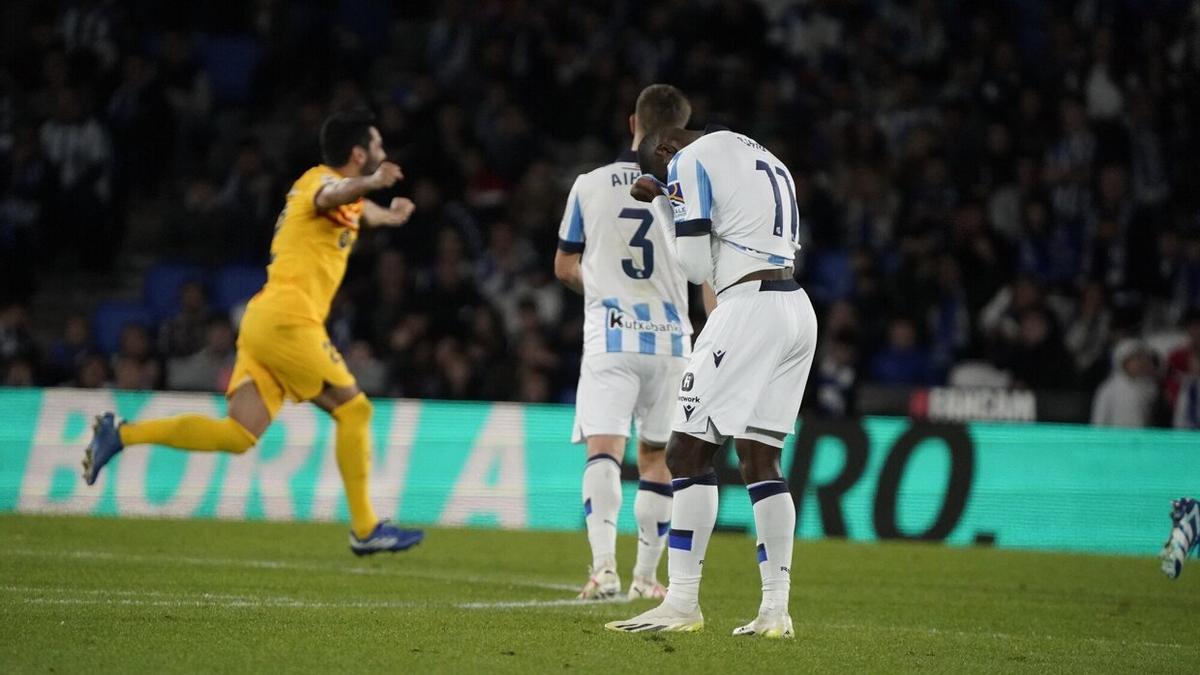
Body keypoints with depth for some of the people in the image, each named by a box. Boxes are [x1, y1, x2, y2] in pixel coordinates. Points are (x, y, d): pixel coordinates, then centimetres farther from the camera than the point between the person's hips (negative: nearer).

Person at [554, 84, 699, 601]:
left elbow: (565, 268, 12)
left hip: (609, 335, -1)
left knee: (603, 449, -10)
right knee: (656, 457, 14)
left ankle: (604, 563, -32)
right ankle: (646, 576, 20)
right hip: (669, 337, 1)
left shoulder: (589, 185, 1)